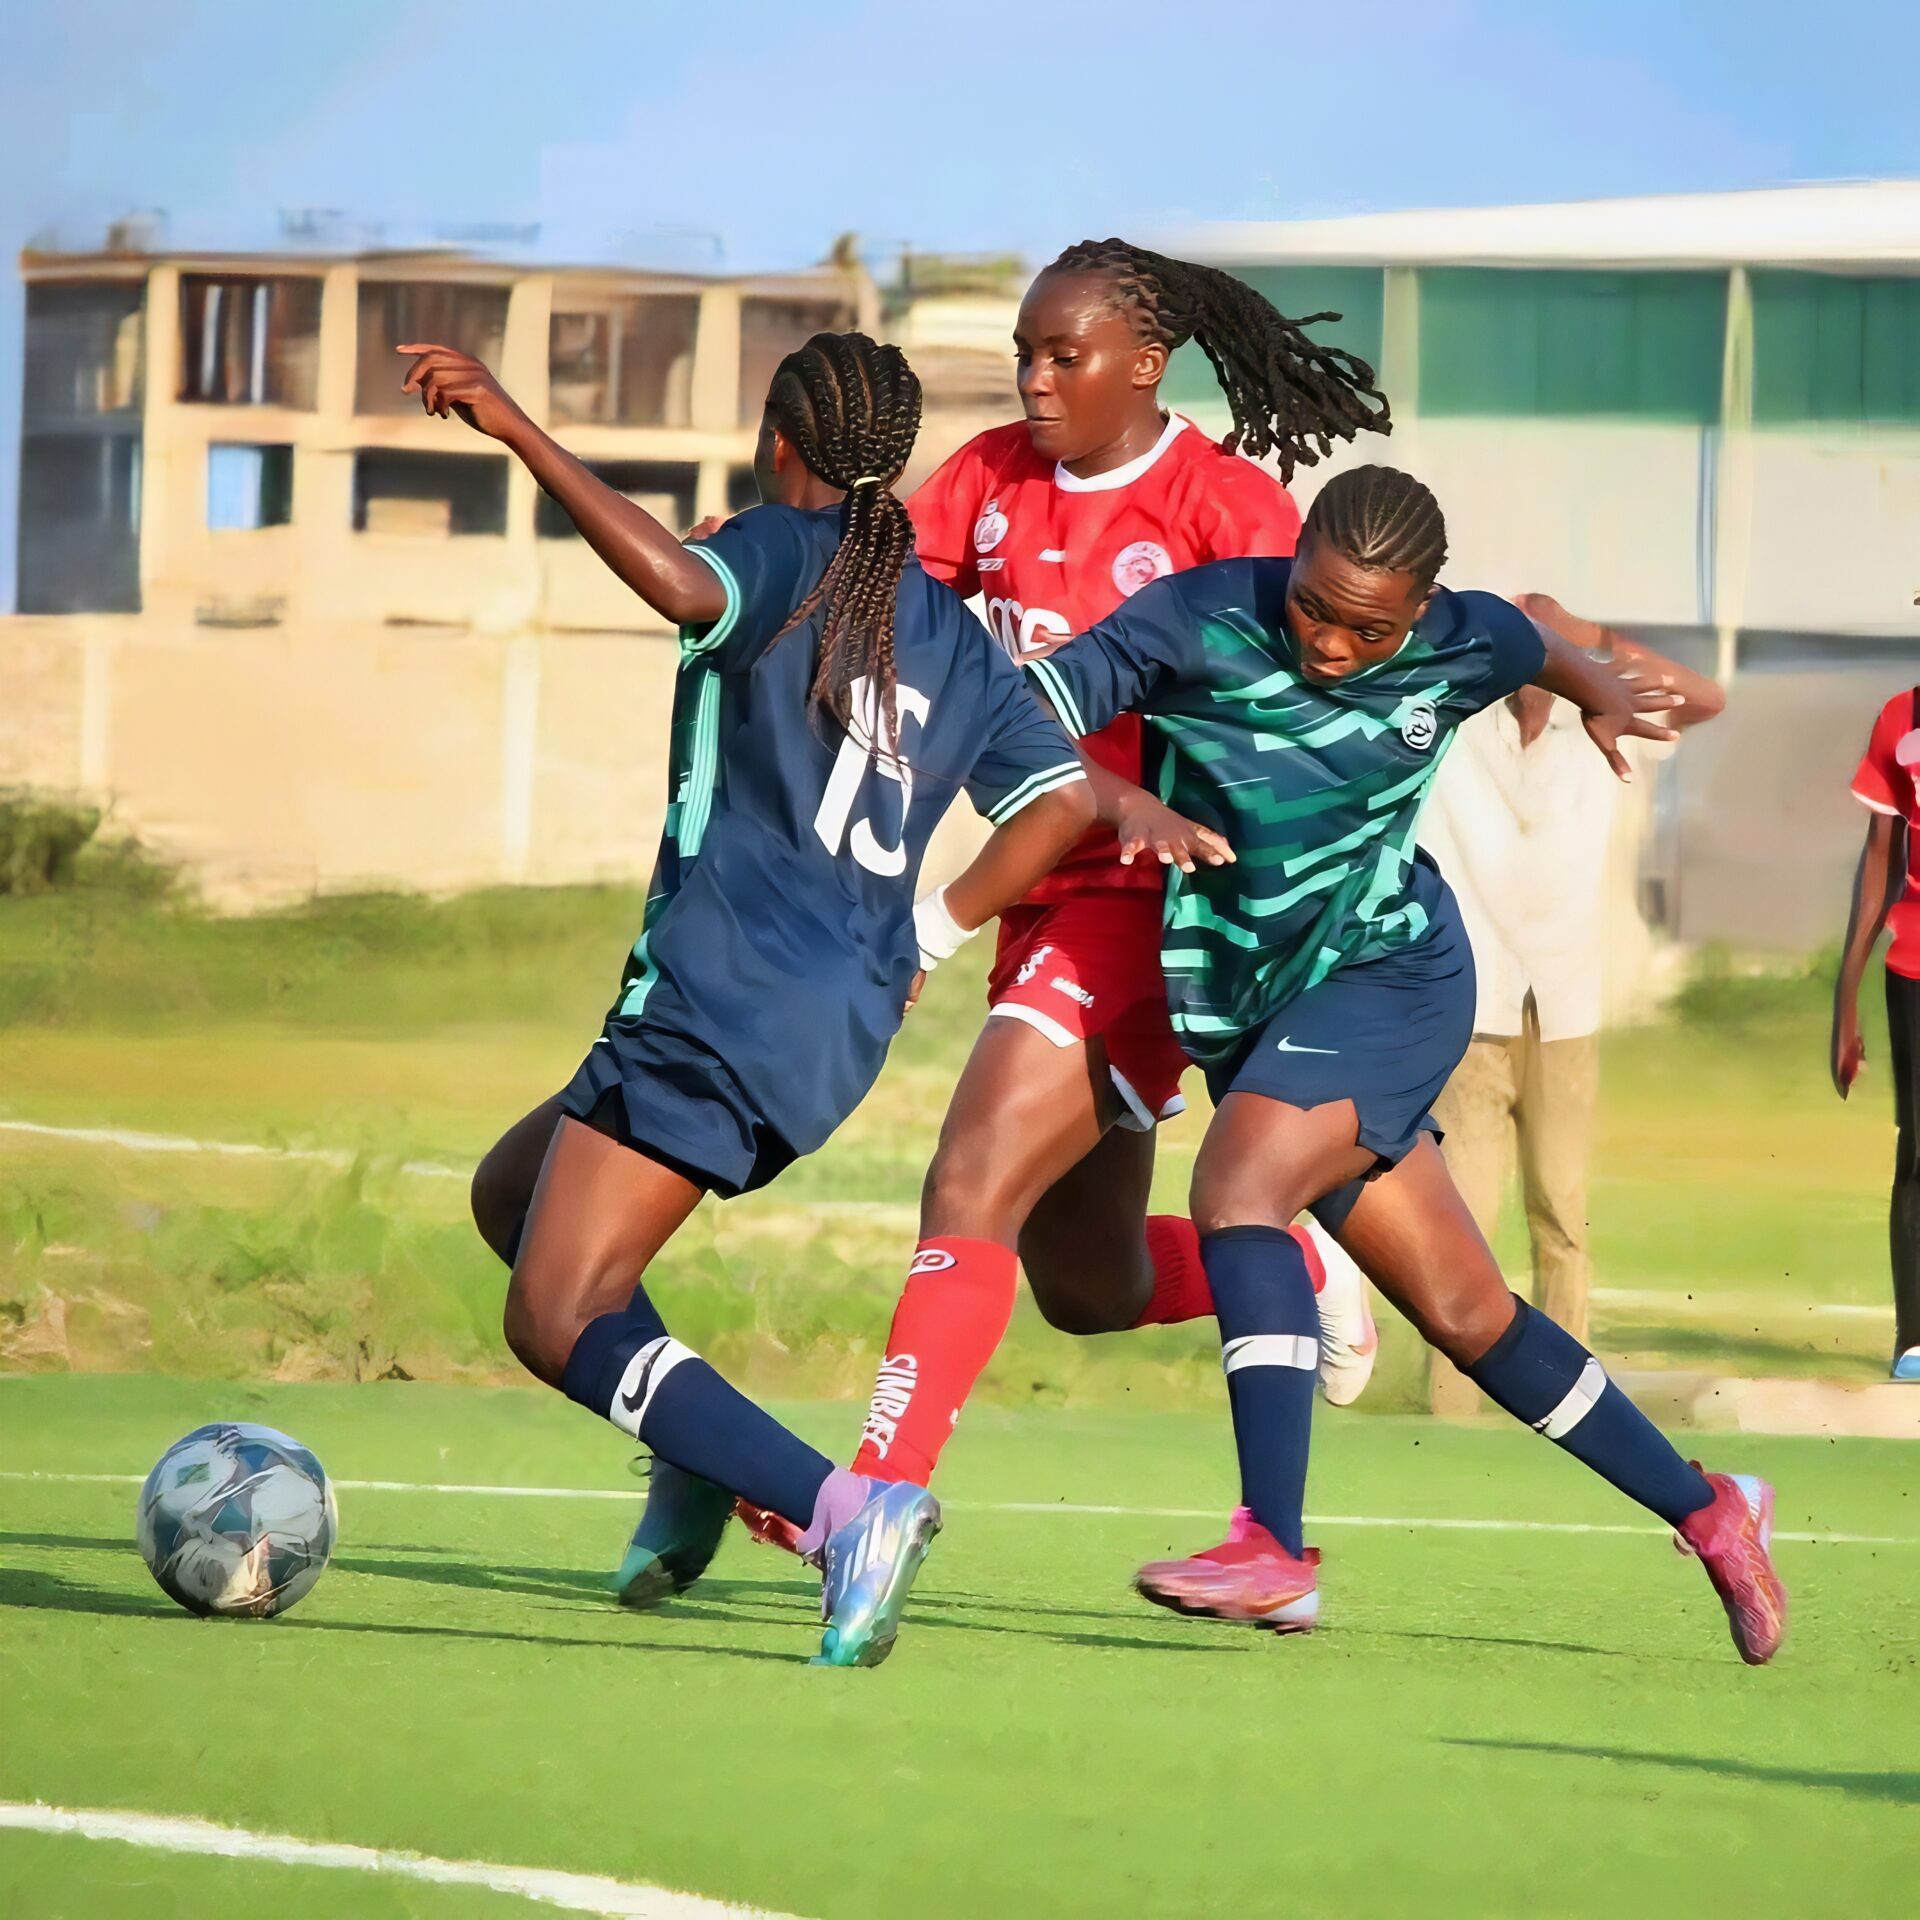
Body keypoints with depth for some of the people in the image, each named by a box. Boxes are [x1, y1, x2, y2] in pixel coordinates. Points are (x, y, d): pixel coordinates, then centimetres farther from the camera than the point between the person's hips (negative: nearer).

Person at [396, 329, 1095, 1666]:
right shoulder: (952, 632, 16)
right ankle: (712, 1464, 11)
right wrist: (934, 934, 21)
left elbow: (684, 586, -26)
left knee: (558, 1323, -12)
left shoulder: (785, 551, -3)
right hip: (847, 1021, 8)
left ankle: (842, 1507, -30)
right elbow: (1064, 798, 12)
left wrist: (518, 429, -27)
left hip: (724, 991, -8)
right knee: (517, 1200, 24)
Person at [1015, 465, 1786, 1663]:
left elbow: (1535, 647, 16)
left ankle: (1275, 1553, -32)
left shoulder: (1462, 648, -9)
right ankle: (1710, 1513, 23)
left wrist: (1599, 694, 34)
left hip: (1394, 976, -2)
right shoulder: (1197, 624, -17)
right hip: (1249, 1001, 2)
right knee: (1467, 1313, 7)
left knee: (1238, 1186, -28)